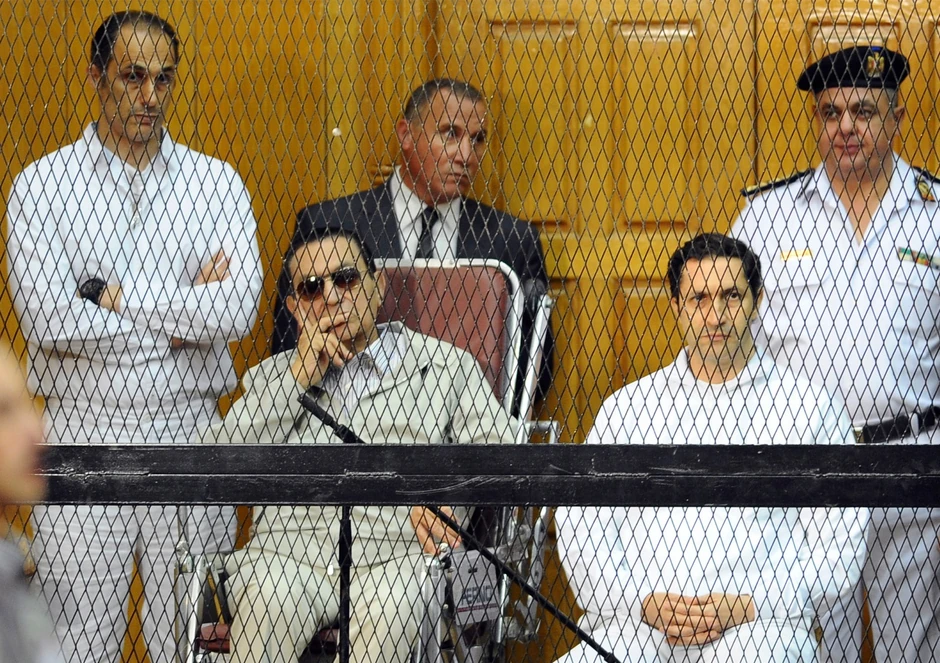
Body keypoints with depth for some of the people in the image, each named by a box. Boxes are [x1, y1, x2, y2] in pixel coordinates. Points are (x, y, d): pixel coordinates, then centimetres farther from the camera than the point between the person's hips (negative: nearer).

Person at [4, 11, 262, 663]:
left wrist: (115, 298, -9)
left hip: (190, 435, 1)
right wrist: (184, 315, -7)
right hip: (84, 435, -1)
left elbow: (238, 311, -8)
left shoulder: (218, 183, 6)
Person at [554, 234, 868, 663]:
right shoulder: (626, 407, 19)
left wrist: (747, 607, -8)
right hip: (633, 622, 2)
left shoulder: (809, 410, 12)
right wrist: (643, 603, -6)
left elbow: (838, 546, 5)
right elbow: (580, 528, 11)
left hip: (756, 624, -2)